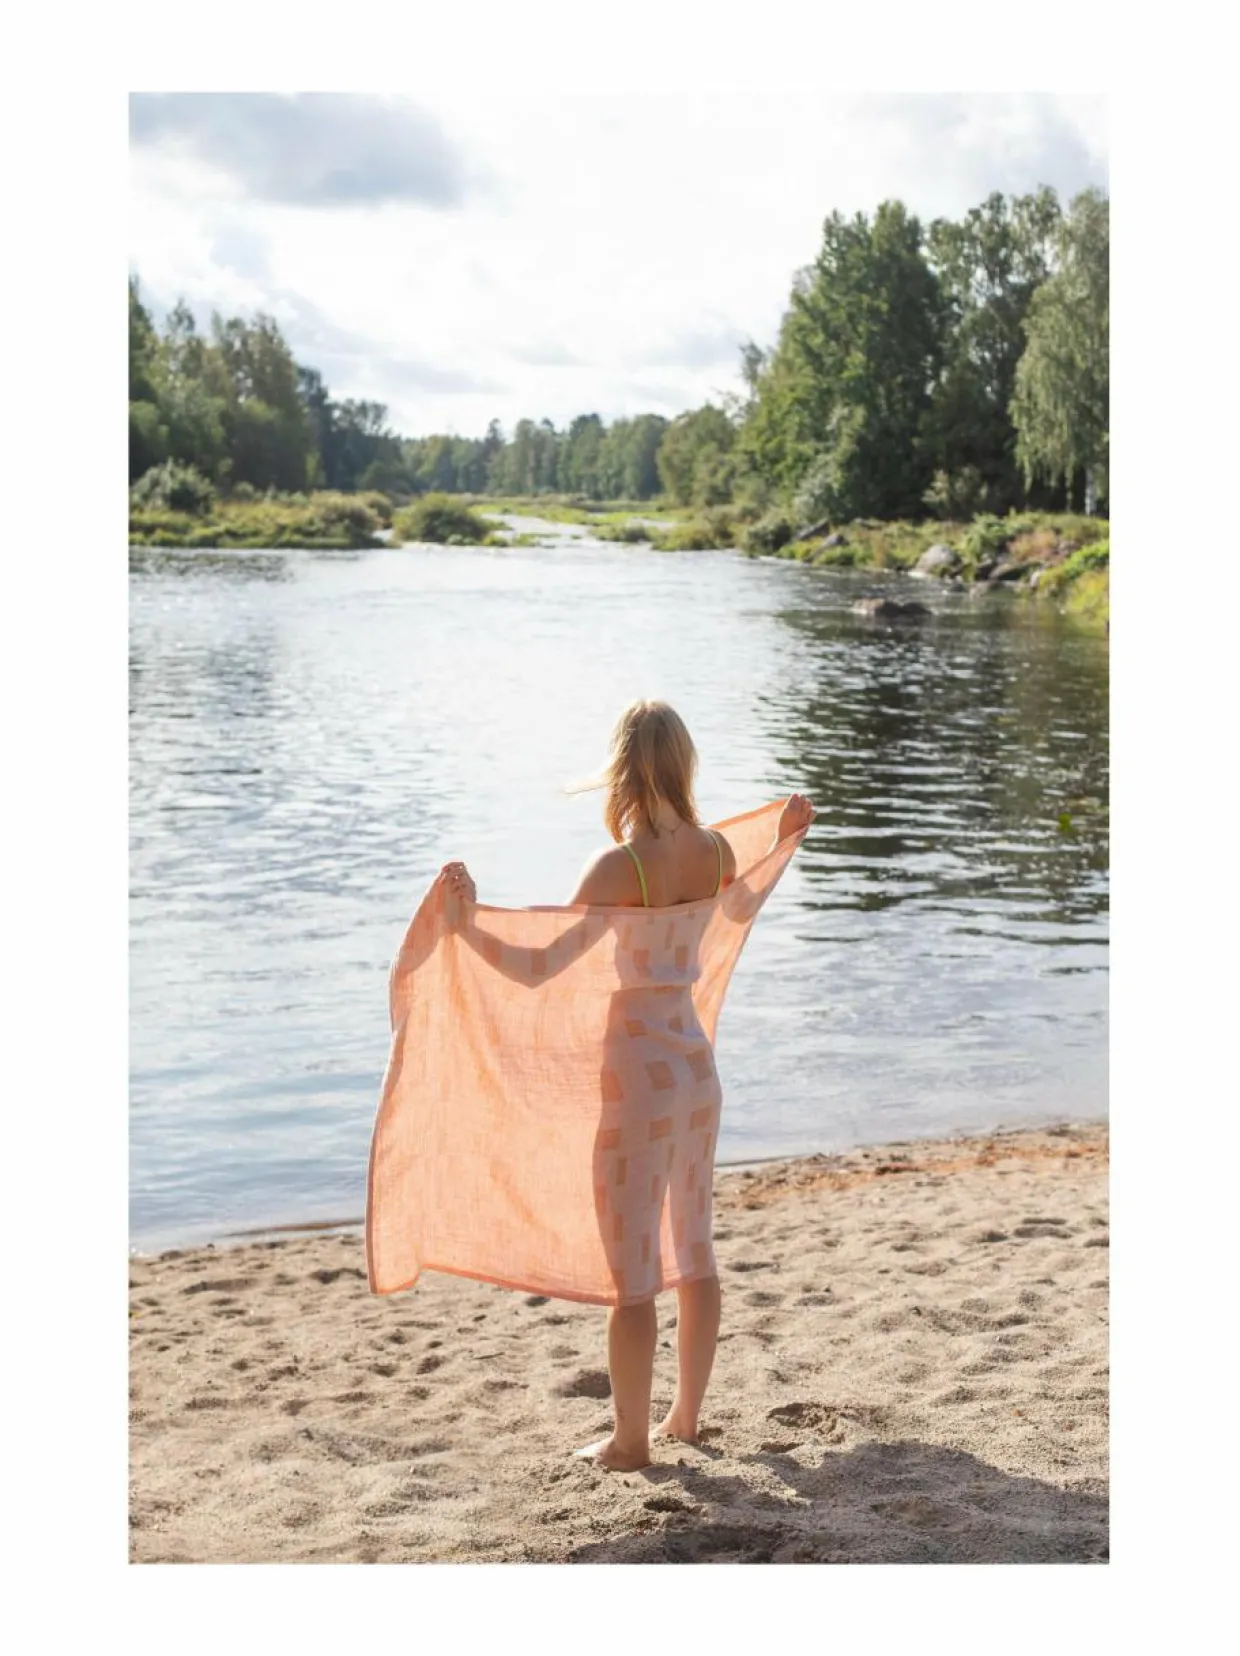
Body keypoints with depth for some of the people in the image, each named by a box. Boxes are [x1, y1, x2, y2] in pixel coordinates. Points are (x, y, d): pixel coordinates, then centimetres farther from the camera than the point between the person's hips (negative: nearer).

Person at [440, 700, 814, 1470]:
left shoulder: (619, 866, -22)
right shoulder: (715, 851, -2)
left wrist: (474, 908, -21)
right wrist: (784, 840, 33)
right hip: (695, 1065, 7)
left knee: (630, 1268, 4)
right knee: (695, 1246, 18)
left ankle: (631, 1441, 14)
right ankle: (686, 1414, 32)